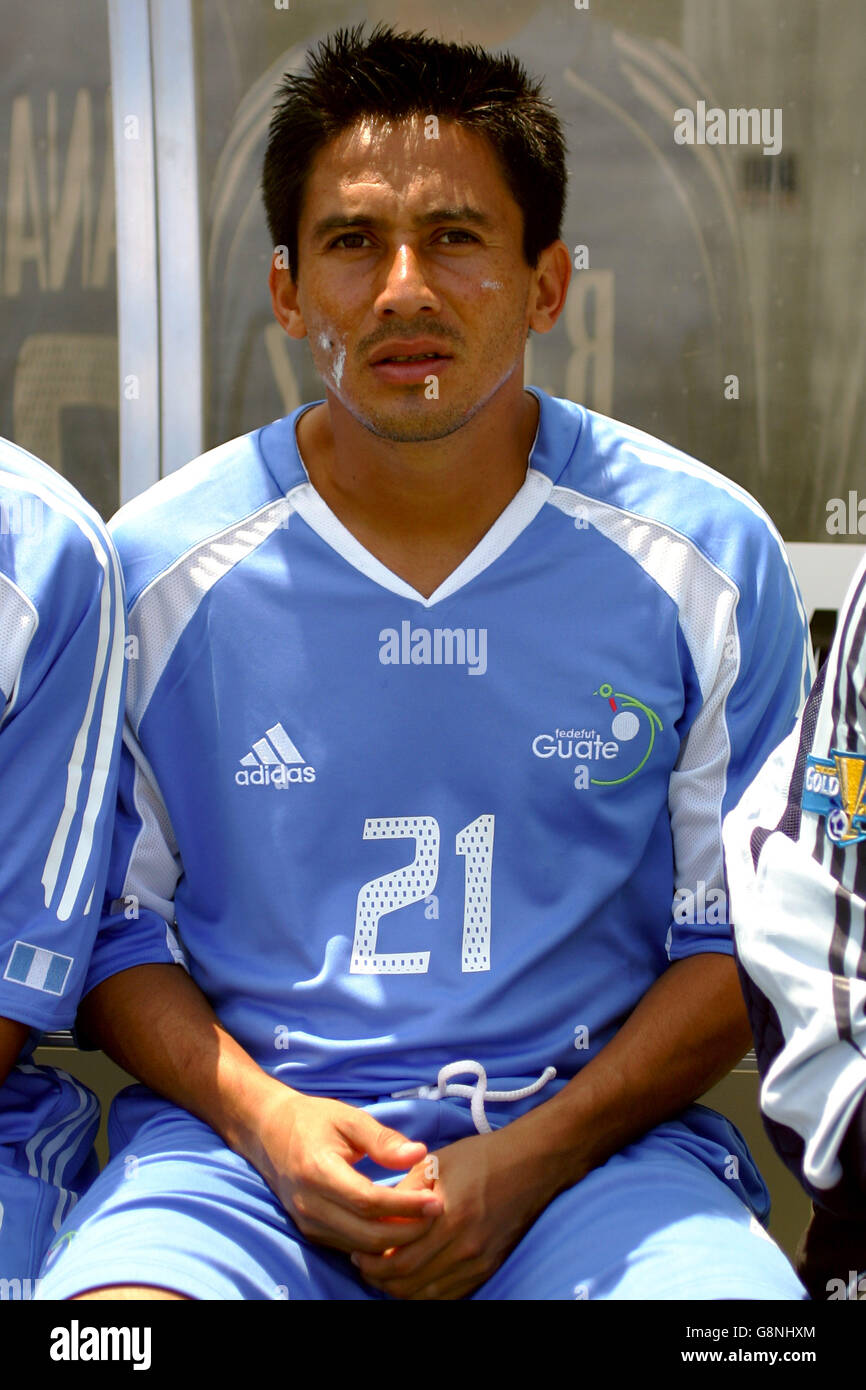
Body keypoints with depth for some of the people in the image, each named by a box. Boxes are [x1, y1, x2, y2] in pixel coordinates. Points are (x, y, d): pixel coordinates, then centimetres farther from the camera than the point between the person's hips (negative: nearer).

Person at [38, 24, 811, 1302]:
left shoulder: (704, 556, -1)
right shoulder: (156, 568, -1)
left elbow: (745, 934, 3)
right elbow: (112, 923, 7)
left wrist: (535, 1155, -9)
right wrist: (260, 1116, -10)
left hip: (596, 1139, 0)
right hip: (242, 1138, 0)